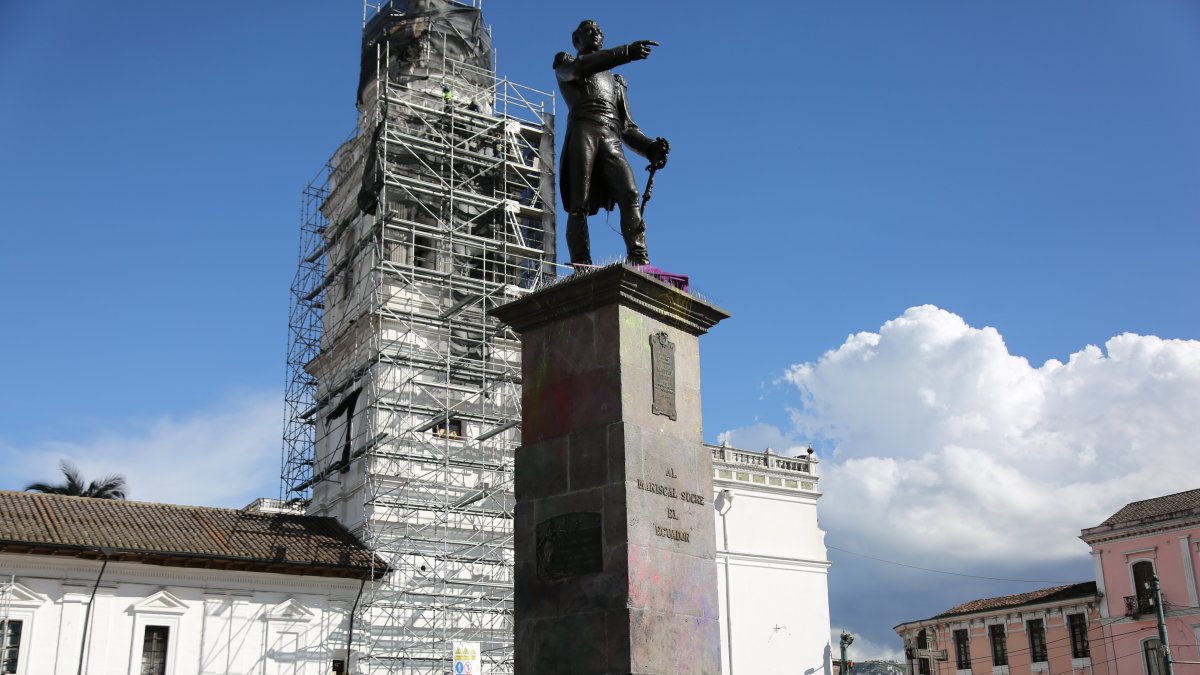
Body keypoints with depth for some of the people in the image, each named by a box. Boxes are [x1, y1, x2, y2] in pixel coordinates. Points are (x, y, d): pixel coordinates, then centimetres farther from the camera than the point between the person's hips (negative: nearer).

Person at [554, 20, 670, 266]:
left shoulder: (615, 81, 38)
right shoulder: (565, 63, 27)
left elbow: (627, 126, 27)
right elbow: (580, 67, 0)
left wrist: (649, 147, 5)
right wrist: (626, 51, -12)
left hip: (612, 139, 3)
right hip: (583, 130, -3)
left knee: (630, 195, -22)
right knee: (579, 204, -16)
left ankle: (639, 260, -34)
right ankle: (581, 265, -23)